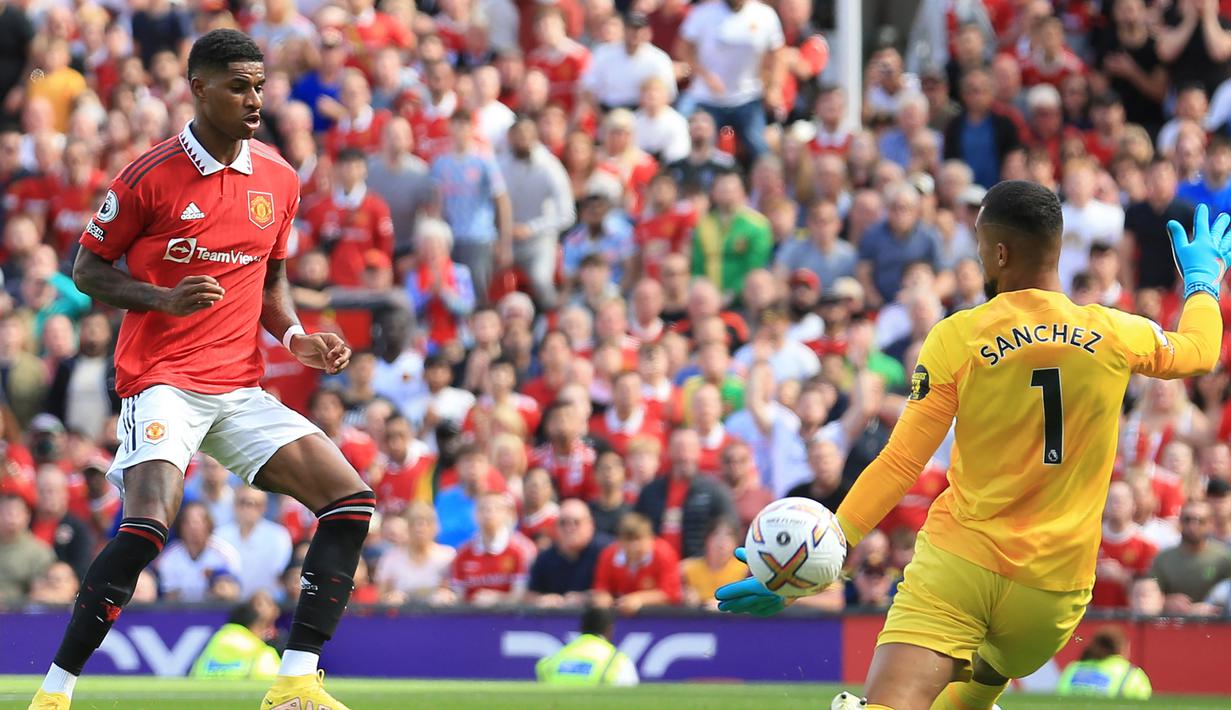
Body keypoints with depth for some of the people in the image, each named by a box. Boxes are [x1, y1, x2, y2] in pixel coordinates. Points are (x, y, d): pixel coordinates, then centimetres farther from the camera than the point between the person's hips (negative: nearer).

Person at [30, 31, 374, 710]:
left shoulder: (278, 179, 9)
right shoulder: (150, 176, -7)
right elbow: (87, 269, 0)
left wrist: (295, 336, 4)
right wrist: (164, 298, -16)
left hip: (240, 387, 6)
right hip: (162, 380, -6)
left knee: (351, 501, -7)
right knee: (146, 523, -27)